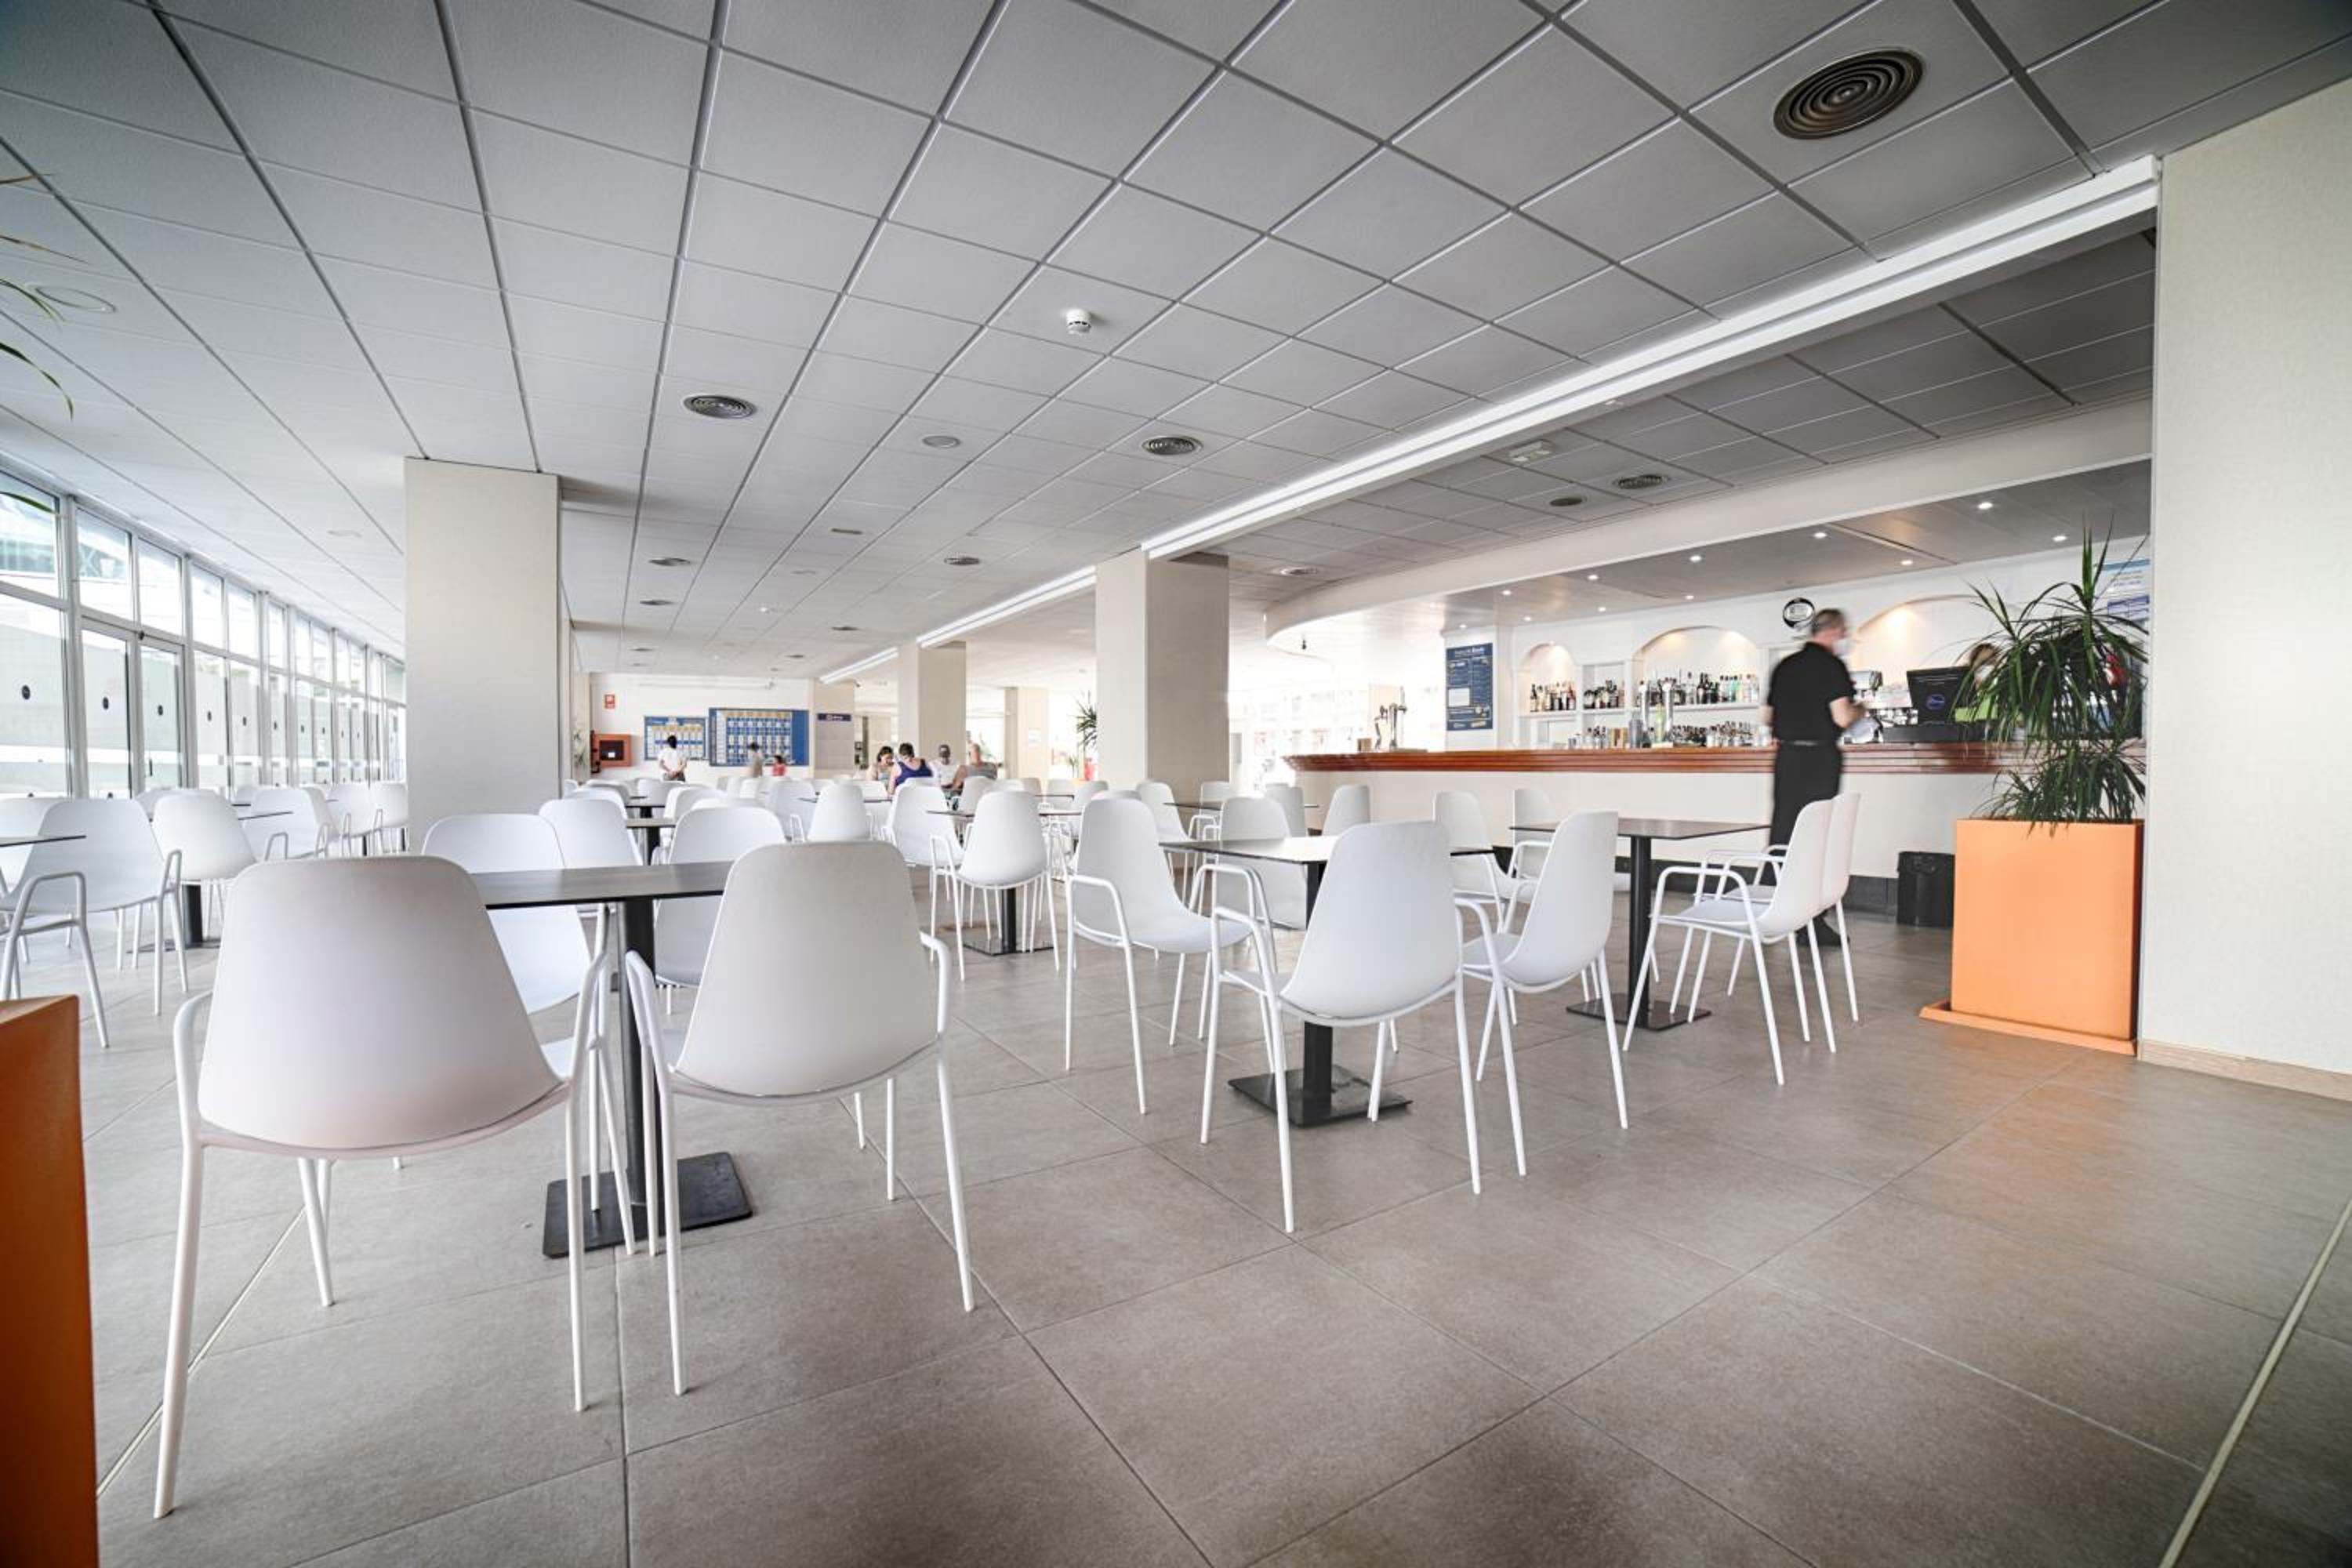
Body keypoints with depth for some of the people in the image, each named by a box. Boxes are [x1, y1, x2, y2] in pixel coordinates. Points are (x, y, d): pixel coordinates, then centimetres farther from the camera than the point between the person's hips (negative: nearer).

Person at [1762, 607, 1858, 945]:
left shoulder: (1784, 666, 12)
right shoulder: (1831, 666, -7)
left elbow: (1767, 717, 16)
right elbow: (1841, 717, -14)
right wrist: (1858, 710, 6)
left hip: (1786, 756, 5)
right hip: (1819, 757, -5)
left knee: (1781, 832, 9)